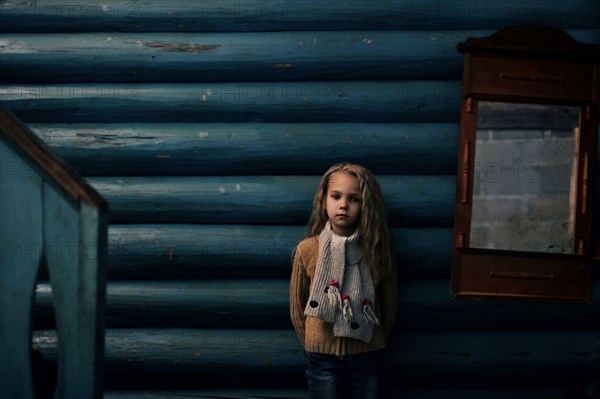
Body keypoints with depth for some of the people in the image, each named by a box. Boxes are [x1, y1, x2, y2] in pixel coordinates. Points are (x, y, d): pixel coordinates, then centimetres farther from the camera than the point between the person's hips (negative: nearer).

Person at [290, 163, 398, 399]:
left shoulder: (377, 249, -7)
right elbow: (297, 309, 3)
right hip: (323, 358, 0)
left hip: (367, 356, 1)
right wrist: (315, 348, 8)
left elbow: (389, 307, 4)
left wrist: (373, 344, 10)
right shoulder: (307, 250, -8)